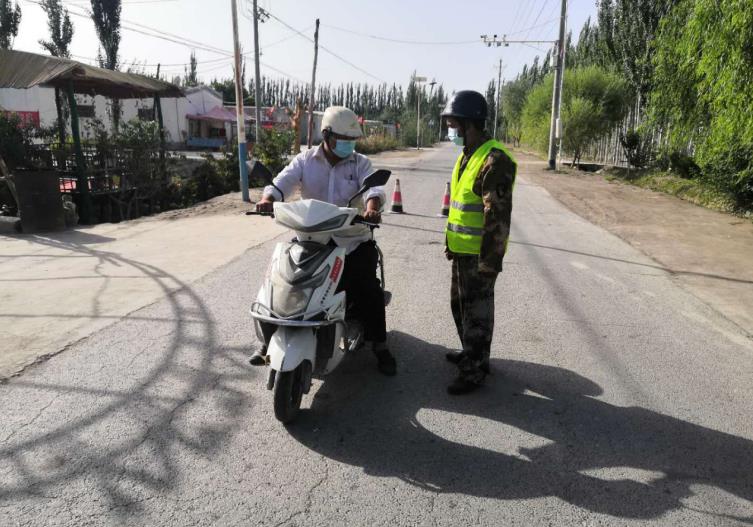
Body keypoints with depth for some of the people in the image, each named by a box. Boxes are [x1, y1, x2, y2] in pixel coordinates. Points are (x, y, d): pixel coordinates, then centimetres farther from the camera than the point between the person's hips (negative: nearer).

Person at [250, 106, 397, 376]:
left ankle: (380, 346, 13)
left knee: (370, 293, -8)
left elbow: (374, 187, -16)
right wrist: (267, 199, -32)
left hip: (354, 243, 0)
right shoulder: (305, 161, 4)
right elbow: (281, 182, -9)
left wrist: (371, 207, -39)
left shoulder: (360, 163, 3)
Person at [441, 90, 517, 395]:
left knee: (476, 311, 2)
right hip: (462, 250, 10)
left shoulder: (493, 160, -19)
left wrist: (490, 260, -24)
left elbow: (498, 216, -23)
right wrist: (451, 241, 22)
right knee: (460, 304, 21)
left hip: (480, 254, -10)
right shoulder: (467, 156, 13)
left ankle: (474, 370, 16)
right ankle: (471, 352, 40)